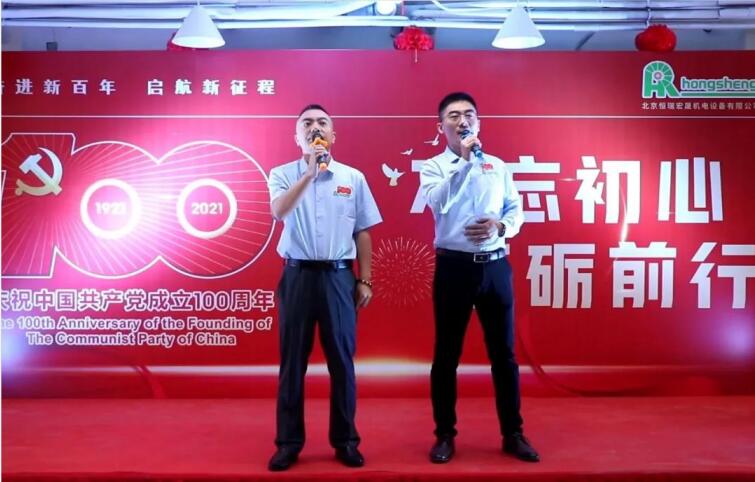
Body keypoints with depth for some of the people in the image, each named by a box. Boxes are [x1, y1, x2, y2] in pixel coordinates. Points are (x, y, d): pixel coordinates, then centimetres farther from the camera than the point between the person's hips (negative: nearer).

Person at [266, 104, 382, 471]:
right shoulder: (282, 175, 4)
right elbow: (279, 211, -17)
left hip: (339, 277, 1)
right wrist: (310, 171, -19)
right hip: (298, 276, -1)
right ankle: (289, 442, 18)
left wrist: (364, 281, 5)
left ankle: (345, 440, 19)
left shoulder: (353, 177, 6)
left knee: (342, 360, 6)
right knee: (293, 361, 6)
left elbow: (362, 233, 9)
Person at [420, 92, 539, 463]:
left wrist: (500, 226, -10)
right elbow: (439, 202, -18)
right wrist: (464, 160, -18)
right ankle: (445, 435, 18)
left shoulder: (497, 166, 12)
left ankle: (513, 434, 21)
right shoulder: (433, 166, 2)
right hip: (454, 267, -2)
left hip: (495, 266, 3)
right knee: (447, 354, 5)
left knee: (503, 352, 8)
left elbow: (516, 210, 10)